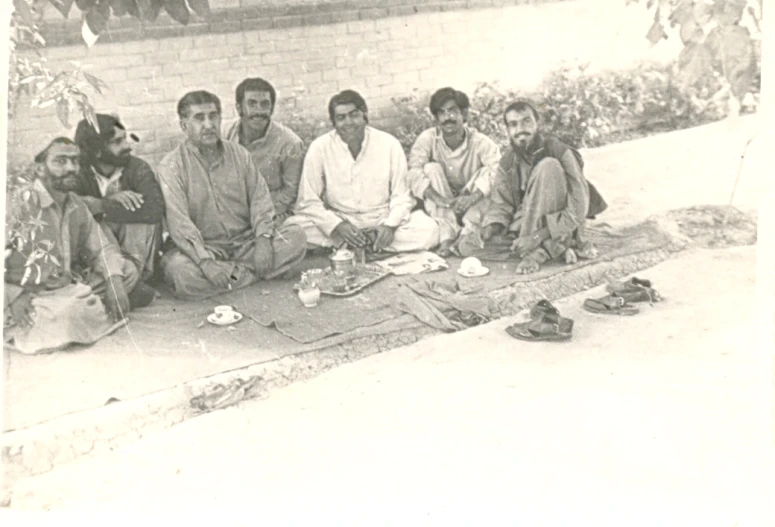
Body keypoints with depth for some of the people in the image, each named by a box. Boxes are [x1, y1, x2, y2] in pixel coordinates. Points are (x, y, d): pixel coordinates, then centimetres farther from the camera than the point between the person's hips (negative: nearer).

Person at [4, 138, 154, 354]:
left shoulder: (76, 206, 7)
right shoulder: (21, 204, -15)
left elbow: (102, 248, 10)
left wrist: (115, 282, -9)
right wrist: (13, 297, -28)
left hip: (70, 290, 6)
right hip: (31, 301, -6)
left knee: (128, 271, 5)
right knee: (73, 312, -34)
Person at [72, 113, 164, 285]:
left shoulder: (138, 168, -12)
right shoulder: (79, 173, -6)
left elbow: (155, 209, -30)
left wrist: (100, 207, -27)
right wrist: (112, 201, -29)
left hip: (137, 253, -1)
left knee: (144, 220, -27)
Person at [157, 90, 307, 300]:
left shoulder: (239, 154, 9)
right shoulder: (172, 166, -6)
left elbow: (260, 199, 4)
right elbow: (178, 222, -16)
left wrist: (263, 238, -16)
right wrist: (206, 261, -30)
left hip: (246, 242, 3)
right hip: (202, 248, -3)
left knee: (296, 237, -17)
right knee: (179, 271, -36)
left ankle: (233, 272, -17)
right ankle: (249, 272, -17)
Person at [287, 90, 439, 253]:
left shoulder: (389, 144, -6)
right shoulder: (319, 148, -8)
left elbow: (401, 195, -1)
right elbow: (308, 201, -6)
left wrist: (390, 225, -20)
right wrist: (338, 226, -22)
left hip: (382, 221, 1)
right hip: (338, 220, -1)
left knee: (429, 230, -25)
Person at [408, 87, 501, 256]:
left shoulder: (480, 142, -13)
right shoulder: (427, 139, -10)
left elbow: (498, 171, -26)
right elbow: (414, 172, -22)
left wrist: (473, 197, -40)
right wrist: (437, 198, -37)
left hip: (472, 208, 0)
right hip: (441, 209, 1)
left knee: (486, 171, -21)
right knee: (431, 168, -20)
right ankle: (447, 234, -28)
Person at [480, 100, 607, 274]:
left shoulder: (560, 152, -17)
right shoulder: (507, 162, -2)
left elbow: (578, 208, -23)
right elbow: (501, 204, 1)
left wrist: (540, 235, -32)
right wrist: (493, 225, -24)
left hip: (559, 224, -4)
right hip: (529, 221, 5)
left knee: (547, 167, -29)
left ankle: (540, 250, -28)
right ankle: (554, 247, -16)